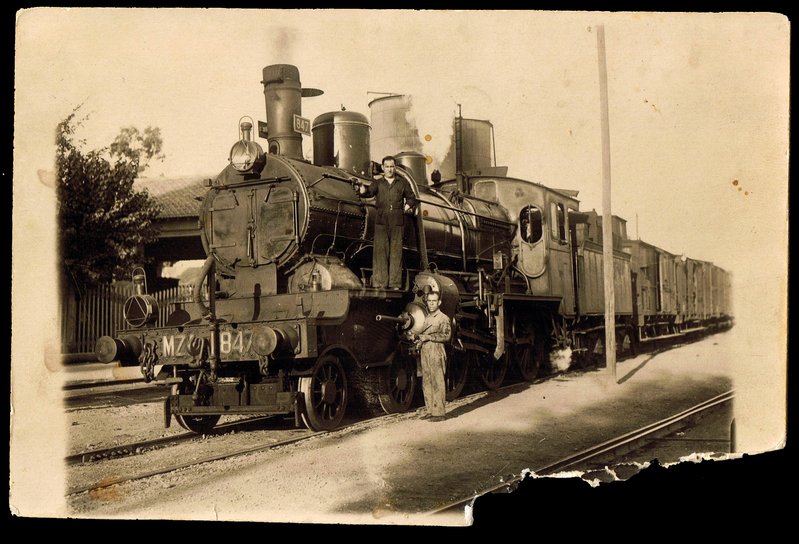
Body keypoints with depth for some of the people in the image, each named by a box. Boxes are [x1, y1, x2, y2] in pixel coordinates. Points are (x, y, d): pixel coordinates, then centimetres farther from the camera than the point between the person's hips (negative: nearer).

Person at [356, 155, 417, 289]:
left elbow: (411, 197, 24)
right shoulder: (378, 183, 12)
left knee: (396, 253, 0)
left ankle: (395, 284, 3)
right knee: (380, 252, -5)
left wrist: (409, 205, 3)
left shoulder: (403, 183, 15)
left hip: (397, 223, 1)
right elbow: (370, 191, -7)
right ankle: (379, 284, -5)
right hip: (381, 223, -1)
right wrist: (363, 190, -30)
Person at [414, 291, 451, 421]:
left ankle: (439, 412, -5)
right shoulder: (425, 318, 19)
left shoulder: (443, 318, -1)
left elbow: (446, 336, -12)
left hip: (436, 353, -7)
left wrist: (428, 337, -15)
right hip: (424, 353, 7)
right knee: (426, 383, 6)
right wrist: (419, 340, 5)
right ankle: (431, 410, 13)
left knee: (437, 383, -7)